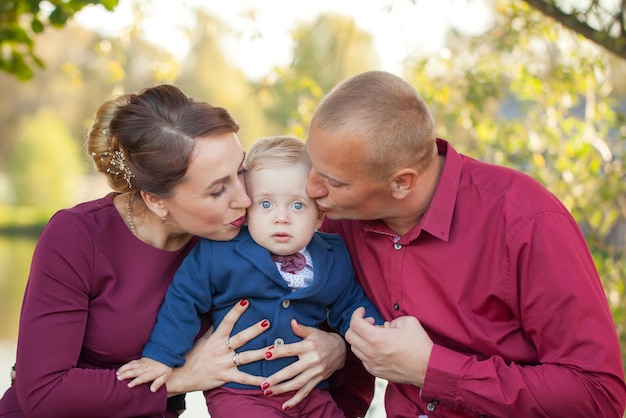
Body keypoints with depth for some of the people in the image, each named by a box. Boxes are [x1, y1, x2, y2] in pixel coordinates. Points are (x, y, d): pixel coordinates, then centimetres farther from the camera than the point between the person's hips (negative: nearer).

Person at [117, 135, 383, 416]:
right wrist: (161, 355, -4)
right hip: (237, 392, -4)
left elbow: (350, 305, 13)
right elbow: (184, 298, -3)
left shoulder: (333, 259, 1)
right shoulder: (218, 254, -10)